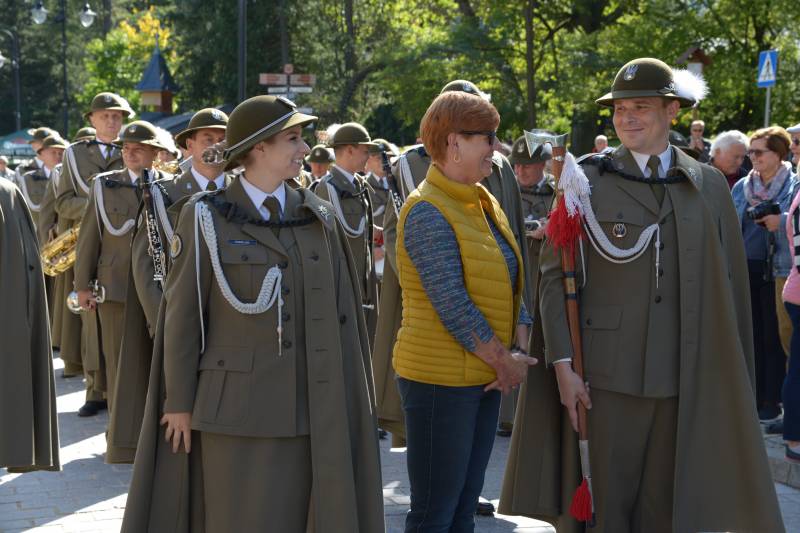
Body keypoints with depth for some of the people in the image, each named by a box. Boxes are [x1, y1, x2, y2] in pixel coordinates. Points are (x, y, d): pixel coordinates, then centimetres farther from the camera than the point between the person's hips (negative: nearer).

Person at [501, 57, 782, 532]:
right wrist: (562, 364, -9)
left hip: (687, 380, 2)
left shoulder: (710, 186, 7)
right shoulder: (587, 182, 1)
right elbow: (554, 275, -2)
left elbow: (733, 285, 7)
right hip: (607, 373, -2)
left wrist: (737, 379, 4)